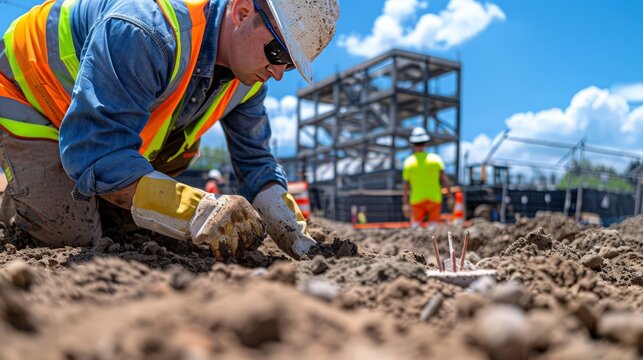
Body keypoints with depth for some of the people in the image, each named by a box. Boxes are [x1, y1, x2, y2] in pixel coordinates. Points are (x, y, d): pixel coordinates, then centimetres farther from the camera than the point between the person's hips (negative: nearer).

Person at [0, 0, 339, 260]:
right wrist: (202, 213, -54)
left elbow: (255, 161, -9)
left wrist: (293, 234, -25)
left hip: (104, 122, 7)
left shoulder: (248, 77, -16)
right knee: (74, 233, -14)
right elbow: (94, 156, -45)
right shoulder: (147, 34, -42)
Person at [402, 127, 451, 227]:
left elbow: (406, 186, -2)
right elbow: (444, 180, -5)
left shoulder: (408, 162, -3)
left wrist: (405, 204, 4)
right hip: (434, 199, 1)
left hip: (417, 200, 0)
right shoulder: (436, 158, -2)